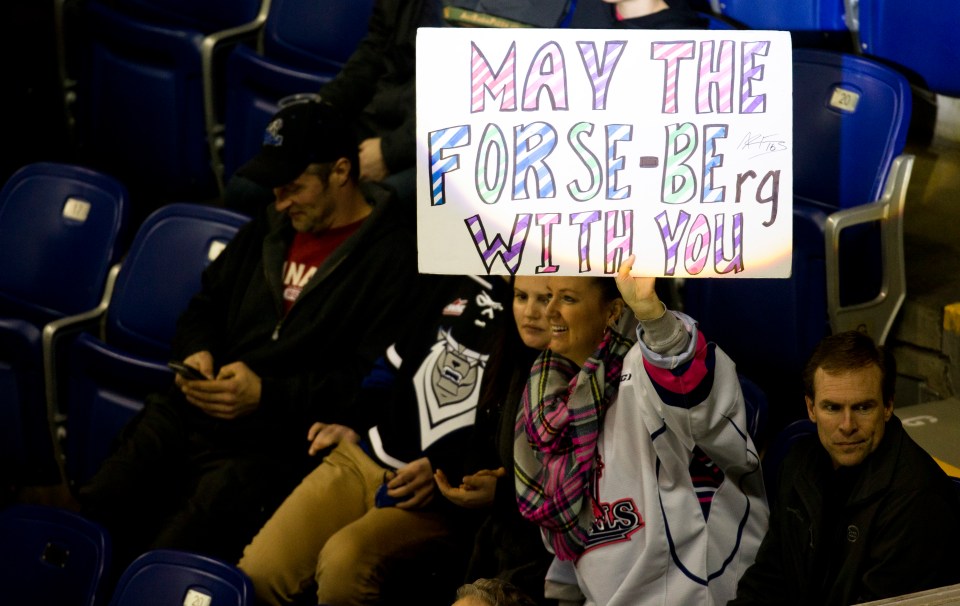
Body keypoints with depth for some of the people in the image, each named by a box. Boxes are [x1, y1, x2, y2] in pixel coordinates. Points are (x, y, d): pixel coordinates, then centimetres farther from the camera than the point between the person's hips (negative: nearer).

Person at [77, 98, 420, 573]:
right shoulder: (272, 230, 23)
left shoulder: (392, 260, -3)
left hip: (282, 440, -7)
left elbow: (370, 384, -10)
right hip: (194, 411, 7)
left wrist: (266, 395, -15)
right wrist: (196, 353, 10)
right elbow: (206, 306, 34)